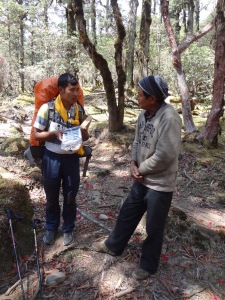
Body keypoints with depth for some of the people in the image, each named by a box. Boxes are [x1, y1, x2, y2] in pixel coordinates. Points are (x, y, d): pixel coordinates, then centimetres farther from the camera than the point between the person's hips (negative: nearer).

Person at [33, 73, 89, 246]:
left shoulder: (79, 109, -3)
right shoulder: (47, 108, -14)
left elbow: (85, 137, 7)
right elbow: (37, 135, -7)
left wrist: (84, 133, -17)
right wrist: (54, 134, -24)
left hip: (72, 158, 2)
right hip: (52, 158, -2)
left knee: (70, 197, 13)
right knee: (52, 197, 15)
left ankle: (68, 229, 35)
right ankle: (51, 228, 38)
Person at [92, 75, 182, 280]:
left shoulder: (169, 118, -25)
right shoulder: (144, 114, 2)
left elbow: (165, 155, -26)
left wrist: (141, 169, -13)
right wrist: (133, 164, -6)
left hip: (160, 184, -8)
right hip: (142, 179, 8)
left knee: (154, 228, 12)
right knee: (127, 214, 23)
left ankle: (148, 265, 35)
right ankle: (113, 246, 46)